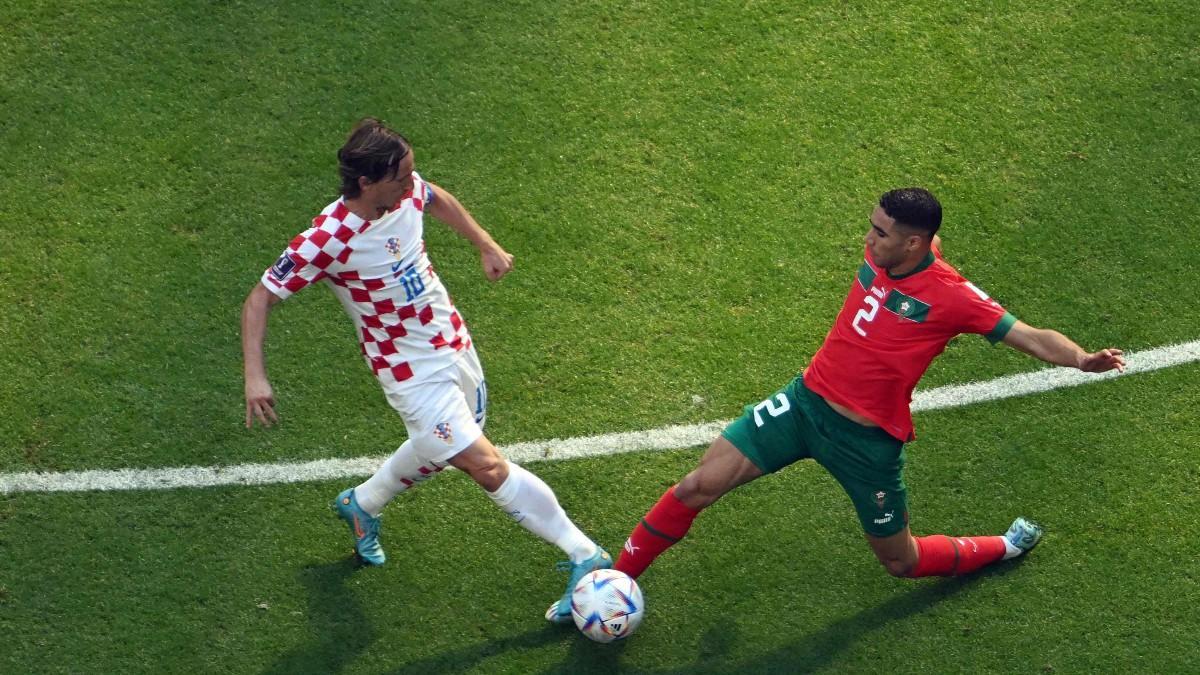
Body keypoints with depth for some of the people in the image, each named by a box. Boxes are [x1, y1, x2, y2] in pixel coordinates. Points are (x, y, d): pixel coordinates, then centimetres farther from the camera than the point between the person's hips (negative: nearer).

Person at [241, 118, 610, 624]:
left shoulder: (406, 190, -11)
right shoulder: (325, 242, -29)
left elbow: (437, 199, 15)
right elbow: (259, 300, -21)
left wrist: (486, 246, 14)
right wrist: (255, 377, -30)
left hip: (454, 342, 8)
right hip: (411, 372, -7)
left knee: (438, 452, 26)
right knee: (488, 467, -13)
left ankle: (361, 505, 50)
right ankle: (585, 556, -5)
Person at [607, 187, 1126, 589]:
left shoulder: (952, 298, -22)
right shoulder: (879, 255, -6)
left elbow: (1032, 337, -24)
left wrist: (1083, 360, -41)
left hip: (867, 439, -5)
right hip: (805, 400, 5)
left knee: (901, 562, 12)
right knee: (699, 486, -5)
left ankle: (1008, 547, 39)